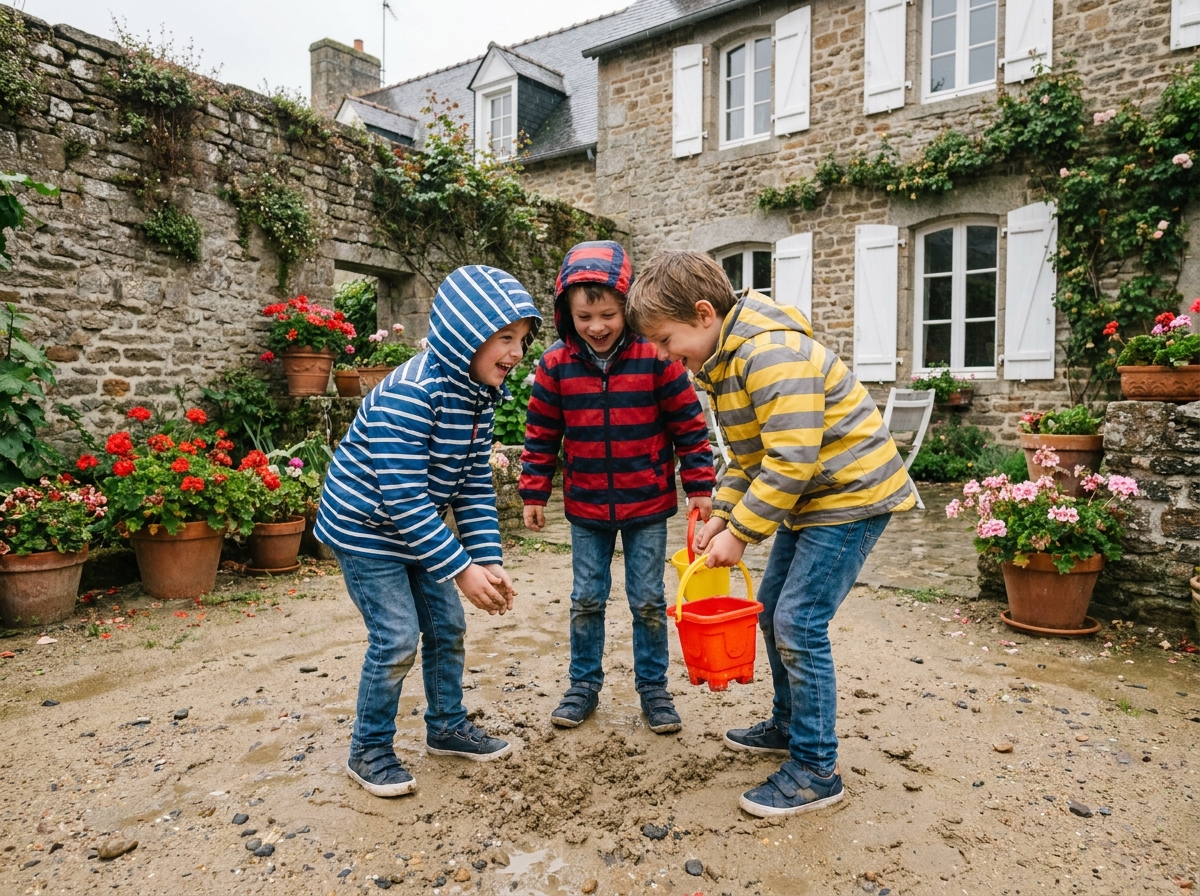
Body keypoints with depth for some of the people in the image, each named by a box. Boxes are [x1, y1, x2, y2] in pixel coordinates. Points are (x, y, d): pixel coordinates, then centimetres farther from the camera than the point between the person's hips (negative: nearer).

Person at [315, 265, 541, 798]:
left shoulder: (477, 395, -4)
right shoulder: (409, 393, -31)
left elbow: (474, 484, -1)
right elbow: (402, 498, -32)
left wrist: (489, 561, -9)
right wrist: (461, 569, -30)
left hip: (420, 528, 8)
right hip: (366, 527, -8)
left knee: (448, 627, 11)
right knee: (397, 639, -7)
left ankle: (447, 728, 31)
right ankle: (368, 751, 16)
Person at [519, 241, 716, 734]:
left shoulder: (656, 358, -11)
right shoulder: (556, 365, -5)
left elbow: (689, 424, -5)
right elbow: (541, 434, 2)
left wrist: (699, 486, -5)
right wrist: (534, 494, 3)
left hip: (647, 506, -2)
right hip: (586, 508, 2)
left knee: (648, 601, 9)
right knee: (586, 599, 12)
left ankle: (653, 687, 26)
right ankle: (584, 684, 30)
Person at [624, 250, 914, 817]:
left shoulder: (772, 353, -25)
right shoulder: (723, 360, 8)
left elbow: (791, 461, -29)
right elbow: (749, 457, 13)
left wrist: (740, 533, -22)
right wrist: (721, 515, 2)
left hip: (851, 494, -10)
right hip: (809, 498, 10)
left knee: (799, 623, -10)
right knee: (772, 612, 16)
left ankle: (815, 770, 5)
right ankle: (789, 725, 35)